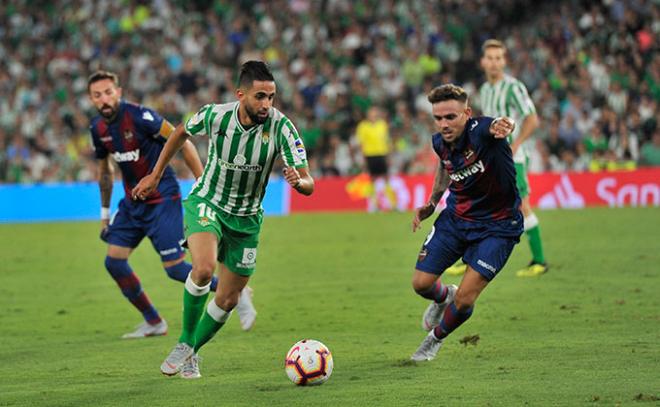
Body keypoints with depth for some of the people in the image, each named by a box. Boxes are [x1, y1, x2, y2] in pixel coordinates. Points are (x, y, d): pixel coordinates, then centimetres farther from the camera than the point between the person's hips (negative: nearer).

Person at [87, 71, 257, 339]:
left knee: (174, 268, -10)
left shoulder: (138, 116, -20)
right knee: (114, 261, -2)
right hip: (133, 203, 7)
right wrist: (105, 213, 19)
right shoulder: (98, 129, 2)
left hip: (163, 201, -7)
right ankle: (153, 323, 13)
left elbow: (182, 143, -15)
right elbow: (105, 170, 18)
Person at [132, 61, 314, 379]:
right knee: (204, 267, -31)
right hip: (206, 203, -2)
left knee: (228, 301, 7)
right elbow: (181, 133, 4)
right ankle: (184, 344, -10)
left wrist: (298, 182, -47)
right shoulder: (215, 115, -20)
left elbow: (308, 184, -23)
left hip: (246, 219, 2)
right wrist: (155, 175, 9)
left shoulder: (281, 127, -23)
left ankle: (192, 353, 34)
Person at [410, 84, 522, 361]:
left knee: (464, 300, -10)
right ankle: (443, 297, 42)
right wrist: (432, 202, 10)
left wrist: (500, 125, -78)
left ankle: (436, 338, 23)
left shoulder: (479, 132, -28)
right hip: (455, 217, 6)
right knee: (421, 283, 3)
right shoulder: (440, 143, -8)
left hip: (496, 226, -6)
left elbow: (491, 128, -55)